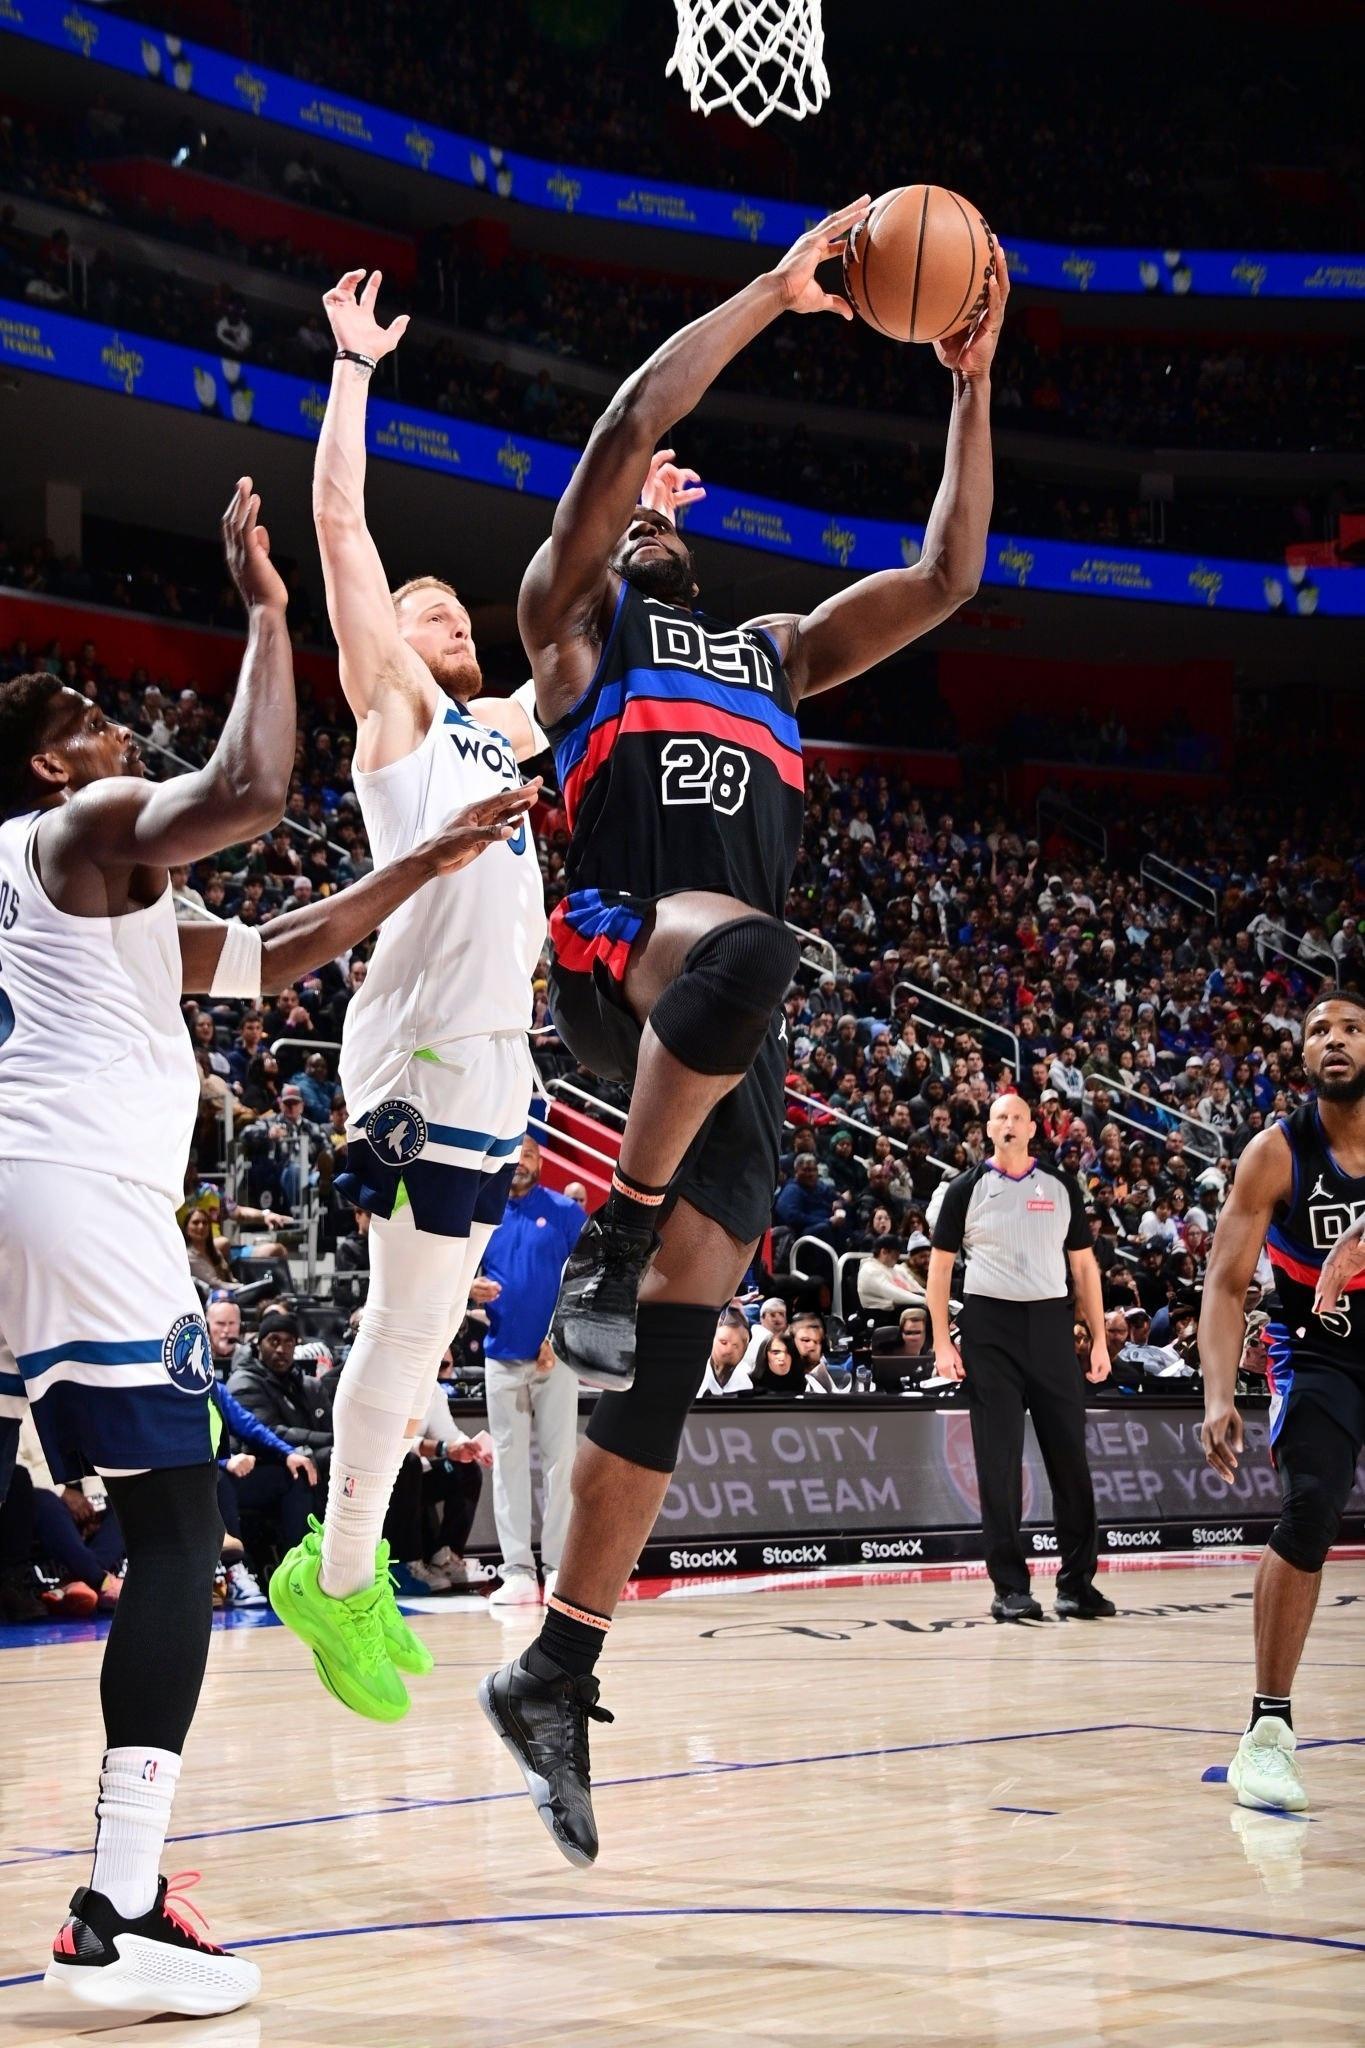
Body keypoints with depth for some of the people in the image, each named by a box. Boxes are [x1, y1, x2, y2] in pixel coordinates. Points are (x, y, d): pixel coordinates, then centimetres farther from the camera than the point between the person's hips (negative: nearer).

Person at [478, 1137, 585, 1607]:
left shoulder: (564, 1212, 2)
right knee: (508, 1462, 2)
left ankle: (559, 1567, 0)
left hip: (555, 1356, -2)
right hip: (502, 1357, 2)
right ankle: (517, 1570, 4)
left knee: (560, 1458, -3)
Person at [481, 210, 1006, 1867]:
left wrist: (971, 386, 19)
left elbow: (946, 578, 27)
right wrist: (773, 294, 4)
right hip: (615, 947, -5)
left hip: (733, 1033, 5)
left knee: (665, 1360, -3)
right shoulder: (575, 619, 18)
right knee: (739, 948, -43)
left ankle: (554, 1680, 4)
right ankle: (608, 1244, -26)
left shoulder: (773, 652, 33)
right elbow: (628, 428, 3)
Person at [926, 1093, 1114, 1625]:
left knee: (1069, 1455, 1)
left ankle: (1077, 1582, 9)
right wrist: (942, 1343, -4)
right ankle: (1009, 1588, 3)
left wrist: (1099, 1340, 5)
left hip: (1049, 1322, 2)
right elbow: (940, 1265, 5)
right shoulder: (967, 1189, 4)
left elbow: (1083, 1265, 12)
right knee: (998, 1461, -2)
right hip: (989, 1326, -2)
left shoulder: (1061, 1187, 10)